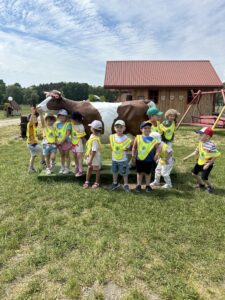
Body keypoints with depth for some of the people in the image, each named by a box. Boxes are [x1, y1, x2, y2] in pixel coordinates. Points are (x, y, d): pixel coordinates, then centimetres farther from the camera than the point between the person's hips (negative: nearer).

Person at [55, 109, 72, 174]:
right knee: (62, 155, 15)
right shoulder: (57, 124, 4)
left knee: (67, 155, 5)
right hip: (59, 142, 5)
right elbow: (55, 133, 7)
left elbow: (68, 134, -17)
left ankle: (67, 168, 15)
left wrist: (62, 141, -19)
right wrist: (56, 140, -7)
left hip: (66, 141, -5)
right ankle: (62, 168, 26)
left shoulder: (68, 124, -12)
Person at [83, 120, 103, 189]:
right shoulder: (92, 135, -1)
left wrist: (90, 160, -24)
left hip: (95, 157, -9)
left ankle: (97, 183, 29)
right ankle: (87, 182, 31)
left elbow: (94, 151, -28)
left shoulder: (95, 139, -31)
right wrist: (87, 154, 18)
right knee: (89, 168, 17)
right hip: (90, 155, 9)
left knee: (96, 170, 11)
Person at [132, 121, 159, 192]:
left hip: (149, 160, 0)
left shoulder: (153, 139, -4)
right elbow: (134, 147, 4)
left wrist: (156, 154, -13)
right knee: (140, 172, 16)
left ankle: (148, 185, 33)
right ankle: (139, 185, 33)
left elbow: (157, 147, 2)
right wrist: (133, 155, -1)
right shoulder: (138, 137, -4)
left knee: (148, 173, 15)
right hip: (139, 159, 0)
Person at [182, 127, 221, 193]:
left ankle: (210, 187, 29)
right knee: (194, 173, 17)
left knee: (204, 178, -5)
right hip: (200, 162, 8)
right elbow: (196, 152, 7)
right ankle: (201, 184, 43)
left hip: (207, 164, -8)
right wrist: (187, 157, 8)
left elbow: (216, 156, -26)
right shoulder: (201, 143, -3)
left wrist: (208, 164, -25)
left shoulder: (211, 145, -29)